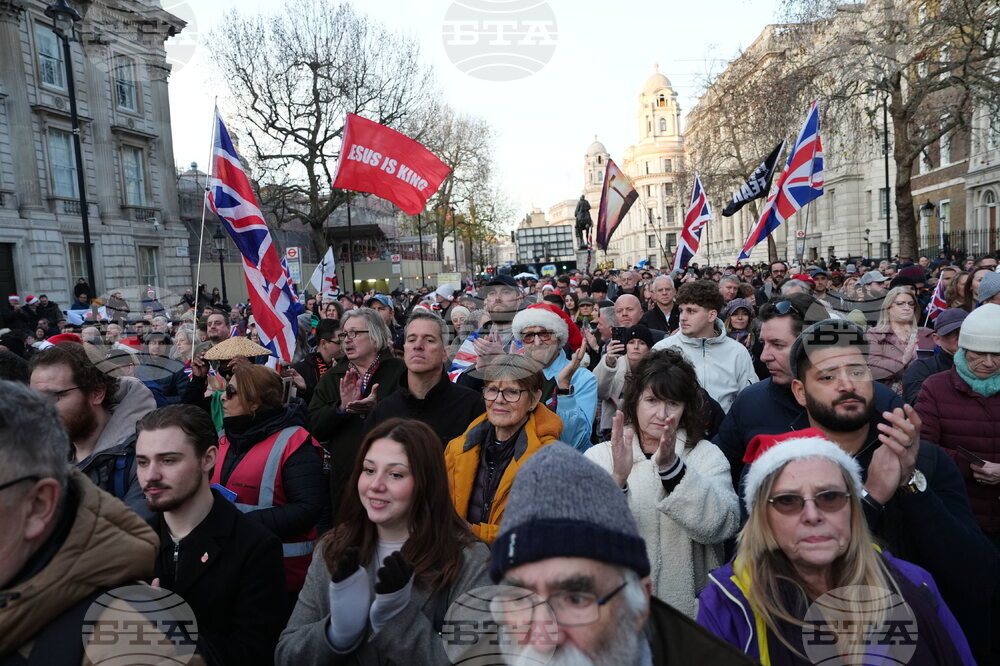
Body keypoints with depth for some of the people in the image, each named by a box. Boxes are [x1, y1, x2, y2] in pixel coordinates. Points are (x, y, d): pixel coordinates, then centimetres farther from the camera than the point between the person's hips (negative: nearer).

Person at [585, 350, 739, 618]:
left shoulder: (706, 455, 4)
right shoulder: (599, 456, 3)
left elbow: (723, 525, -11)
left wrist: (671, 466, -22)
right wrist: (617, 479, -25)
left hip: (691, 609, 1)